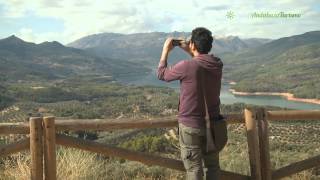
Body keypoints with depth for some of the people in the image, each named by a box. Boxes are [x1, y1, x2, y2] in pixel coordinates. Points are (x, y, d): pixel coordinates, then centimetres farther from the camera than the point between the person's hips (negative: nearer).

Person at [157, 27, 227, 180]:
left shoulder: (186, 66, -20)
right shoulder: (217, 65, -4)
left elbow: (162, 74, -1)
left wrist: (165, 50, 10)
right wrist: (189, 52, 18)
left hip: (190, 126, -5)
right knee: (212, 166, 17)